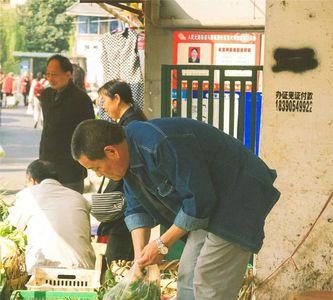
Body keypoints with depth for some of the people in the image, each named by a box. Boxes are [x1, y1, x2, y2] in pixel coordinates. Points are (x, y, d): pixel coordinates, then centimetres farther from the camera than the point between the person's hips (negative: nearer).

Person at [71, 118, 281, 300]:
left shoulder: (161, 145, -31)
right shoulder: (129, 155, 0)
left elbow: (200, 199, -26)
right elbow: (137, 208, 7)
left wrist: (162, 245, -17)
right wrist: (140, 256, -4)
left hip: (239, 196, -10)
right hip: (210, 203, 10)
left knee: (208, 283, -14)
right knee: (187, 276, 8)